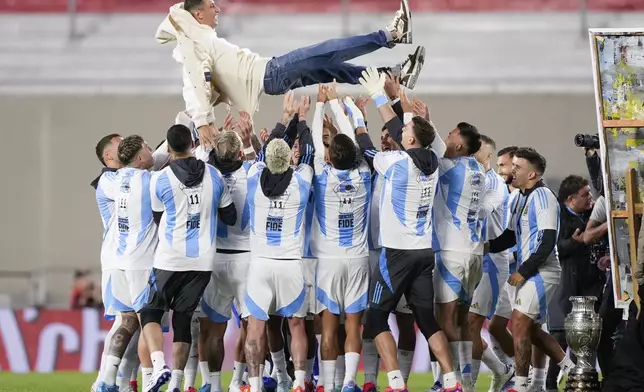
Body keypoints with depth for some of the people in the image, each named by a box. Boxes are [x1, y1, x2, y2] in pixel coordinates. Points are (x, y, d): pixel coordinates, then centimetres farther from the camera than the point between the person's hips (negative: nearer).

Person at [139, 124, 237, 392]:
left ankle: (159, 365, -13)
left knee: (151, 312, 11)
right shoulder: (214, 176, 2)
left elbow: (158, 219, 9)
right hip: (203, 260, 3)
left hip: (170, 259, -3)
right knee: (183, 318, 12)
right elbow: (230, 217, 10)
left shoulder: (159, 180, -6)